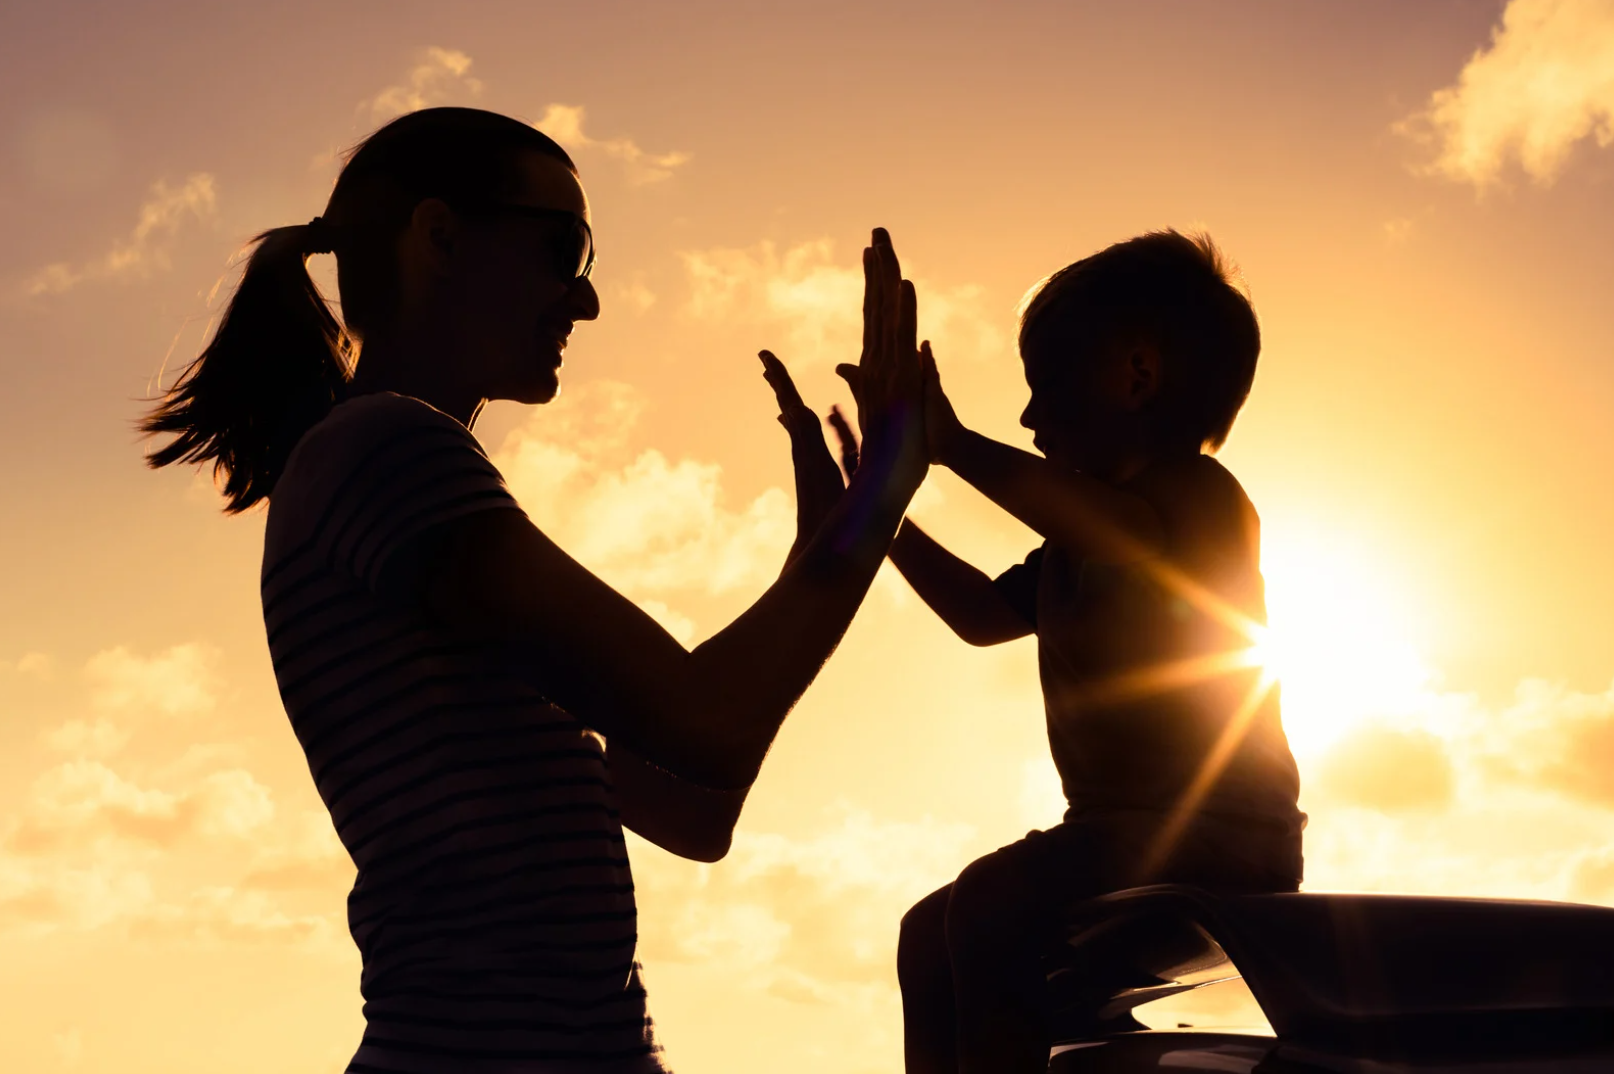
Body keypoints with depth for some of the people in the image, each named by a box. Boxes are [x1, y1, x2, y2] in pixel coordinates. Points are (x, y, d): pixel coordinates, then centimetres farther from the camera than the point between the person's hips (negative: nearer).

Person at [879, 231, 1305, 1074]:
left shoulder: (1201, 493, -11)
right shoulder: (1082, 538, 18)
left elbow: (1127, 530, -34)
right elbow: (983, 614, 25)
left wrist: (954, 444, -35)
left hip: (1220, 835, -10)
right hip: (1127, 831, 10)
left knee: (994, 903, -30)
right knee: (931, 933, 15)